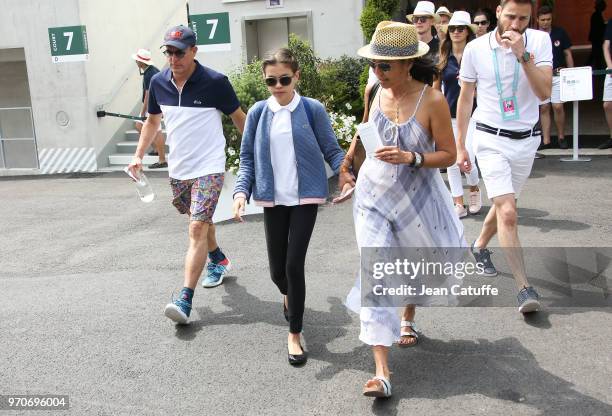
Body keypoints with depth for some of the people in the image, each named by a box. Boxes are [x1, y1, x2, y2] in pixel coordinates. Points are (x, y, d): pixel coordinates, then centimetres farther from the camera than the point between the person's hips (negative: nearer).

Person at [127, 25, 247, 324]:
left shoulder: (215, 82, -13)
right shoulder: (158, 83, 1)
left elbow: (239, 118, -2)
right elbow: (152, 121, 16)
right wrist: (139, 155, 8)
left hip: (208, 168, -6)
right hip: (177, 169, 6)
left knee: (197, 228, -14)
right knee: (199, 221, 22)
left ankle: (185, 300, -16)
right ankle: (218, 261, 48)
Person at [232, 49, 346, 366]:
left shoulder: (312, 109, -4)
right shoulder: (258, 113, 1)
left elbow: (332, 150, 0)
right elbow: (247, 158, 5)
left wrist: (345, 173, -19)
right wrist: (241, 191, -10)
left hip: (305, 196, -2)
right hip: (273, 199, 3)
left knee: (294, 264, -8)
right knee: (277, 270, 8)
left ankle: (294, 334, 10)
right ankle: (289, 295, 46)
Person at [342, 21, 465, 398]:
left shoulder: (432, 100, -17)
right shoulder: (375, 91, -5)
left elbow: (449, 155, -13)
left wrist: (410, 158, -28)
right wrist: (348, 162, 24)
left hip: (417, 198, -2)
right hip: (374, 196, 2)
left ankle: (408, 319, 54)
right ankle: (382, 371, -7)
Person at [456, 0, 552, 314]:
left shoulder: (540, 41, -5)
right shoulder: (476, 48, -6)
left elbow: (545, 92, -16)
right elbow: (465, 98, 3)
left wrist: (523, 54, -26)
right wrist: (460, 145, 5)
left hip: (526, 138, 3)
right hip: (491, 138, -2)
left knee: (503, 205, 19)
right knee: (508, 213, -15)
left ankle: (480, 246, 47)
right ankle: (524, 288, -10)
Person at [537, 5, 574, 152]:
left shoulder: (560, 33, 3)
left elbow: (568, 54, 8)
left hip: (558, 75, -1)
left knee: (558, 107, -6)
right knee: (544, 108, 2)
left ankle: (561, 137, 11)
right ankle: (546, 140, 9)